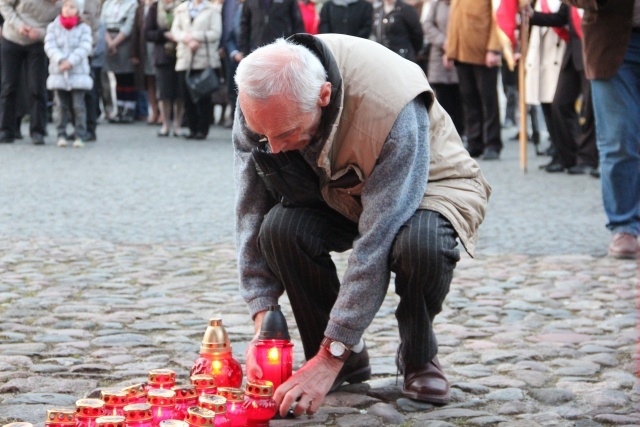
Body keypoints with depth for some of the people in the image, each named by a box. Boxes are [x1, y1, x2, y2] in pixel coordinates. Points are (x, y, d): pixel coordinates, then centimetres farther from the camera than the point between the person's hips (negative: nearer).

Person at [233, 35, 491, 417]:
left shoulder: (393, 109, -40)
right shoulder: (259, 104, -24)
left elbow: (377, 245, -39)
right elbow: (252, 214, -15)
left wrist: (331, 357, -39)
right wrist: (263, 324, -23)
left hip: (428, 183, -4)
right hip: (336, 193, 4)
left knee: (419, 243, -38)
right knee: (280, 228, -28)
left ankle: (418, 358, -6)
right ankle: (350, 358, -5)